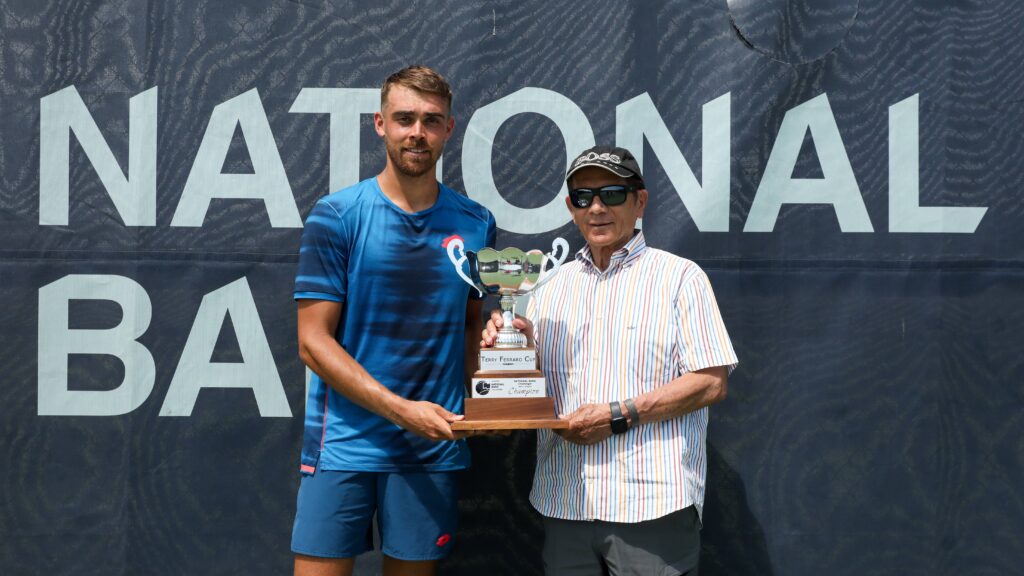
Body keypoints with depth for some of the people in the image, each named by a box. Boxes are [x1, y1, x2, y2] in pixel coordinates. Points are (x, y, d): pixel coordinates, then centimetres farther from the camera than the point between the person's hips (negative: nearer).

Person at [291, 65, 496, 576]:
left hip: (434, 447, 3)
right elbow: (313, 341, -7)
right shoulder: (335, 216, -4)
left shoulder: (475, 224, 5)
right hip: (344, 441, -2)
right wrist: (401, 410, -15)